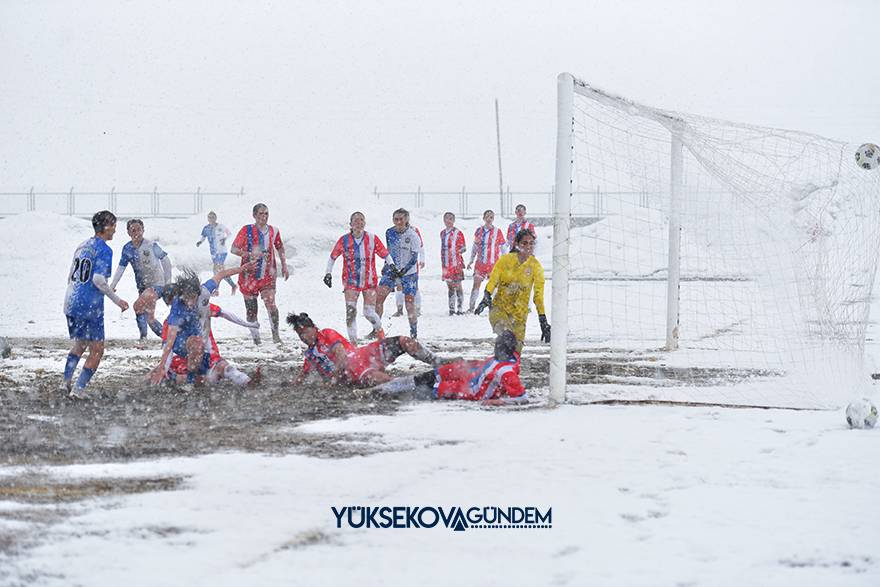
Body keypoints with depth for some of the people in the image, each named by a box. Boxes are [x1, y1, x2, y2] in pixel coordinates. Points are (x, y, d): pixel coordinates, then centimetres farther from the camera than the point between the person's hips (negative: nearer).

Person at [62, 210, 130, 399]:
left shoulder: (82, 247, 13)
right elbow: (98, 279, -21)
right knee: (97, 350, 2)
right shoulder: (104, 250, -11)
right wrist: (117, 300, -15)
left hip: (71, 303, 8)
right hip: (90, 306, -8)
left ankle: (66, 381, 19)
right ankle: (78, 389, -4)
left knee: (80, 344, 25)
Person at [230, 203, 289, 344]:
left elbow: (280, 248, 23)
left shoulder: (273, 231, 6)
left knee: (271, 304, -16)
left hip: (267, 275, 1)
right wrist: (250, 254, -20)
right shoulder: (247, 230, -4)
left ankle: (275, 334, -5)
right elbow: (234, 249, -7)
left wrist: (284, 265, 17)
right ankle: (255, 337, 14)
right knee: (251, 309, 3)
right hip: (249, 274, -1)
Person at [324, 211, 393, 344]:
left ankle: (378, 329, 30)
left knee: (369, 313, -2)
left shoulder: (372, 239, -4)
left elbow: (385, 254, 4)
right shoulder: (344, 240, -4)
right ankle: (353, 342, -5)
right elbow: (333, 257, 7)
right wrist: (328, 273, 0)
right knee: (351, 312, -13)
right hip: (351, 282, 0)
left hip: (369, 281, 0)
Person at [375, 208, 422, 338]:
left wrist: (403, 271, -20)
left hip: (409, 272, -4)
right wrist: (388, 265, 10)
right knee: (378, 297, -8)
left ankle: (414, 332, 8)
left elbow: (414, 258, -13)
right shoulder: (389, 233, 3)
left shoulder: (412, 235, -11)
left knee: (410, 304, -6)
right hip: (392, 270, 4)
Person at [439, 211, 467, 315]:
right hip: (446, 264, 6)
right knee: (450, 287, 9)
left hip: (456, 263, -6)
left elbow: (463, 248, -3)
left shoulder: (458, 233, -7)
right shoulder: (442, 233, 12)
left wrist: (457, 251, -21)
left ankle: (459, 308, 2)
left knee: (457, 286, -3)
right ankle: (451, 309, 15)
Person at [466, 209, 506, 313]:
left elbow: (503, 248, 3)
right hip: (480, 262, 2)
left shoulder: (497, 231, -2)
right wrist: (471, 261, 16)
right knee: (476, 284, -4)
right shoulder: (479, 231, 7)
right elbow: (475, 247, 17)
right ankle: (471, 307, -3)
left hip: (493, 263, -2)